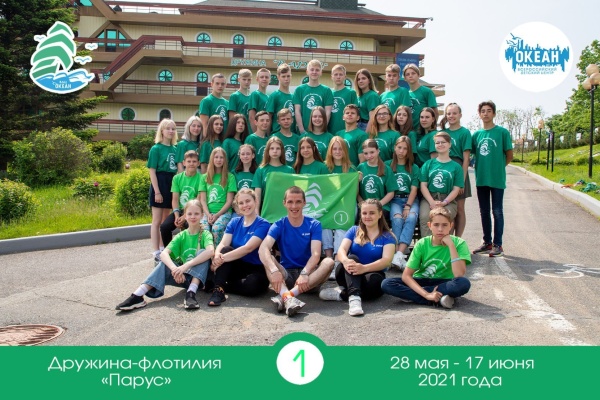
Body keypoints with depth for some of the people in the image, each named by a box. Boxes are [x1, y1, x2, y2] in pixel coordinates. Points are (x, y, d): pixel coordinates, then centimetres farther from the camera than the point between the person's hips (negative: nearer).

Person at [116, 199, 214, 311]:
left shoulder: (205, 234, -6)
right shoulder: (181, 236, 3)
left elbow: (210, 251, -30)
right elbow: (163, 253, -14)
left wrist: (186, 265, -38)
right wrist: (174, 268, -35)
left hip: (200, 276, -3)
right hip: (184, 276, 3)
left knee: (202, 252, -27)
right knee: (165, 263, -21)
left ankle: (191, 293, -39)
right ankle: (137, 296, -31)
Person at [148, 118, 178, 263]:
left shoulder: (175, 148, 8)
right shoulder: (156, 149, -7)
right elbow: (152, 171, -10)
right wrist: (157, 192, -15)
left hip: (172, 184, 6)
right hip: (160, 183, -6)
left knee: (166, 220, 14)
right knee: (157, 220, 0)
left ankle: (163, 248, 24)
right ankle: (156, 252, 4)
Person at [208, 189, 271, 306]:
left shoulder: (263, 224, -9)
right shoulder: (234, 222, 7)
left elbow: (248, 248, -23)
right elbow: (223, 244, -8)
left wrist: (222, 259, -32)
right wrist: (217, 255, -32)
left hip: (256, 269, -4)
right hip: (237, 267, 4)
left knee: (253, 284, -37)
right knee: (226, 250, -24)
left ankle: (220, 286, -14)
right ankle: (218, 291, -27)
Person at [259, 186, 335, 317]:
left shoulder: (314, 225, 0)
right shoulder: (279, 225, -1)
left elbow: (316, 254, -15)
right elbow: (263, 249, -19)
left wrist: (304, 273, -35)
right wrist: (274, 270, -39)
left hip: (309, 275, 0)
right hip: (286, 274, 0)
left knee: (329, 262, -28)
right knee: (268, 259, -26)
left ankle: (285, 295, -42)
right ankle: (288, 298, -51)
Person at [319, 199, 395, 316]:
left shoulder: (387, 236, 0)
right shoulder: (354, 231, 6)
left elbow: (387, 260, -17)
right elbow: (341, 250, -9)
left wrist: (364, 268, -38)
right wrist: (345, 260, -36)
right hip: (349, 275, 2)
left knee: (374, 280, -36)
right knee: (352, 258, -30)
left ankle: (342, 293, -23)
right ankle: (354, 297, -48)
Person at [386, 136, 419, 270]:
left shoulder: (414, 168, 14)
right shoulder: (387, 165, 10)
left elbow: (414, 190, 4)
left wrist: (408, 206, -12)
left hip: (410, 199, 1)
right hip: (394, 200, -1)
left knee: (411, 218, -30)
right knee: (397, 218, -31)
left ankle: (399, 254, -41)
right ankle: (399, 255, -37)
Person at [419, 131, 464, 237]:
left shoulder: (456, 166, 12)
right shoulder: (428, 164, 14)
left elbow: (456, 189, 5)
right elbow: (423, 186, 6)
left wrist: (444, 202, -12)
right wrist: (432, 202, -10)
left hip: (448, 200, -1)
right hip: (429, 198, 1)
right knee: (425, 217, -31)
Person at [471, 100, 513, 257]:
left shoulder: (502, 132, -4)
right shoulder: (477, 134, 8)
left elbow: (509, 155, -1)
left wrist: (498, 167, 6)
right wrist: (483, 167, 5)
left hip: (497, 179, -5)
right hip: (481, 178, 5)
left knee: (497, 212, 1)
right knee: (484, 212, 12)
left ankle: (498, 245, 7)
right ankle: (487, 242, 23)